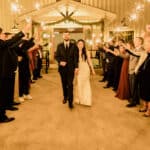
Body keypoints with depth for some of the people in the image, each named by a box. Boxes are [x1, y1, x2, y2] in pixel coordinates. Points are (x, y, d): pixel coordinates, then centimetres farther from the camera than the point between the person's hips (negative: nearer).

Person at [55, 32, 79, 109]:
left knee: (70, 84, -6)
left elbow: (76, 57, -2)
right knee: (64, 84, 13)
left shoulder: (74, 46, 2)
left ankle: (70, 101, -3)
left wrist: (76, 67, -10)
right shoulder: (59, 46, 6)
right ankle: (65, 97, 32)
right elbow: (56, 56, 5)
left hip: (71, 68, -2)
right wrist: (60, 61, -15)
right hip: (62, 67, 2)